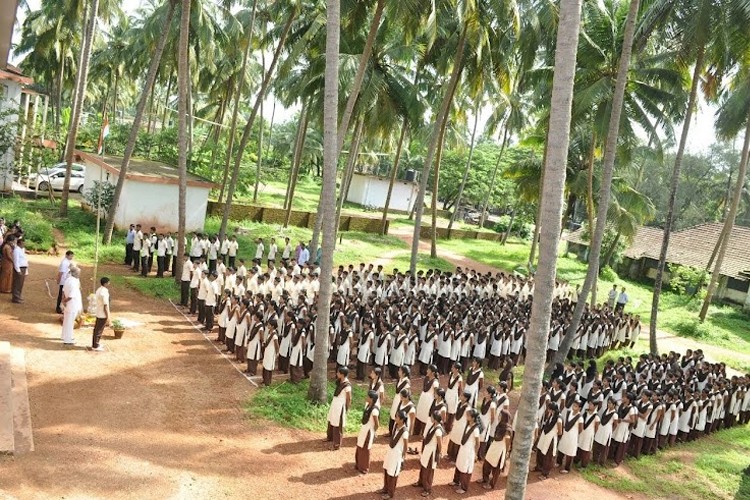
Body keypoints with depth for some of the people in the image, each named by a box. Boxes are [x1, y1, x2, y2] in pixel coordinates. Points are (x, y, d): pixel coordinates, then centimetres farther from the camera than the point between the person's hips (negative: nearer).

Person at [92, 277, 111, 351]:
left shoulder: (99, 290, 5)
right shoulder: (104, 293, -23)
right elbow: (105, 306, -22)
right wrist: (108, 318, -18)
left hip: (98, 313, 9)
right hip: (103, 315, -9)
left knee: (97, 329, 18)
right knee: (99, 331, 2)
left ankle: (95, 344, 29)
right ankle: (95, 346, 11)